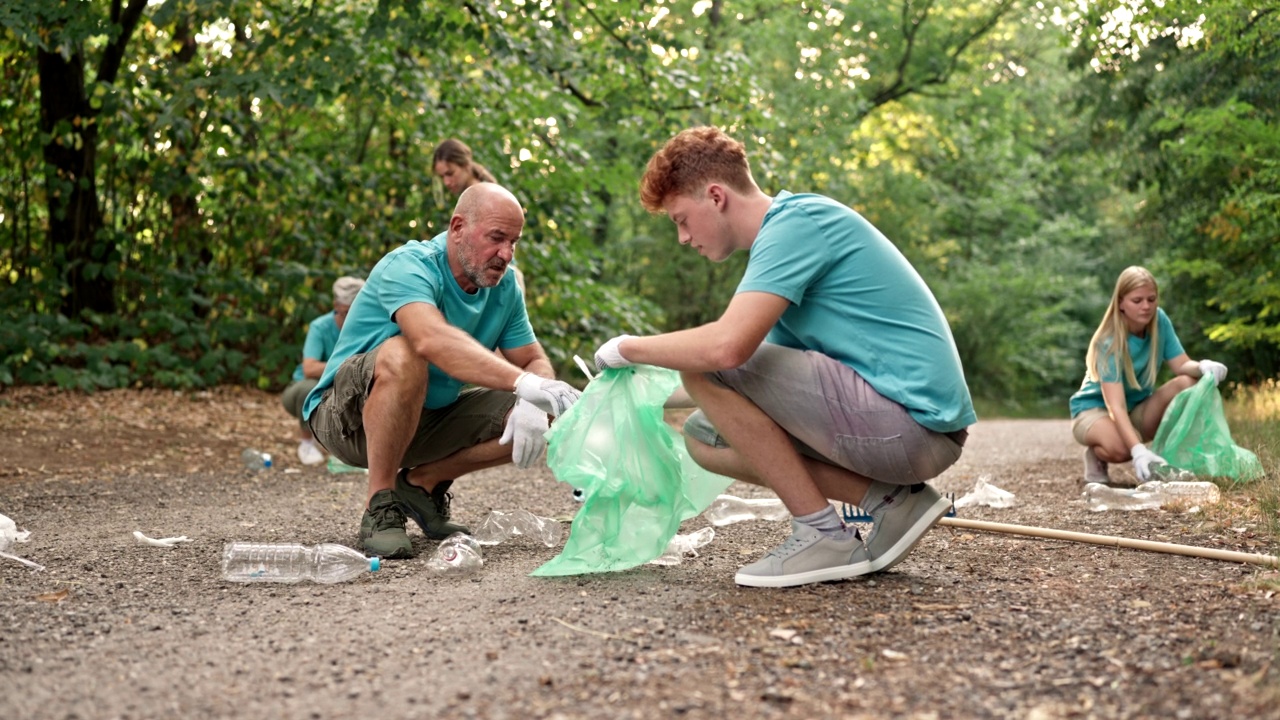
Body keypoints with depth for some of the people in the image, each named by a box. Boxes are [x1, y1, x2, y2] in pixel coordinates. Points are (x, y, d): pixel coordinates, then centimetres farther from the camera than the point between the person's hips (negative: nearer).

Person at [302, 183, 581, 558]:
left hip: (427, 420, 7)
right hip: (349, 414, -7)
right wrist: (522, 382, -55)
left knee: (532, 419, -11)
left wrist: (533, 405, -26)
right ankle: (379, 506, -23)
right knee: (402, 355, -38)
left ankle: (424, 480, 6)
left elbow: (535, 361, -1)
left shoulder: (503, 286, -2)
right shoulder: (410, 266, -25)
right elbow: (433, 339, -45)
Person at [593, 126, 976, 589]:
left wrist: (628, 349, -9)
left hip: (914, 424, -10)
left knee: (707, 365, -15)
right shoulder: (789, 226, 18)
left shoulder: (797, 222, -13)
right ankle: (888, 500, 5)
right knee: (705, 437, 13)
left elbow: (727, 346, -27)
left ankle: (822, 534, -7)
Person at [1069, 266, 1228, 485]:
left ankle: (1171, 458, -12)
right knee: (1121, 448, -40)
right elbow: (1116, 407, -36)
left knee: (1187, 383, -23)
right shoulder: (1109, 343, -28)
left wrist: (1203, 367, -35)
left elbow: (1181, 365, -10)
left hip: (1138, 410, 6)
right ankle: (1096, 456, -3)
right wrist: (1138, 450, -50)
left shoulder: (1159, 320, -11)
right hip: (1095, 410, -6)